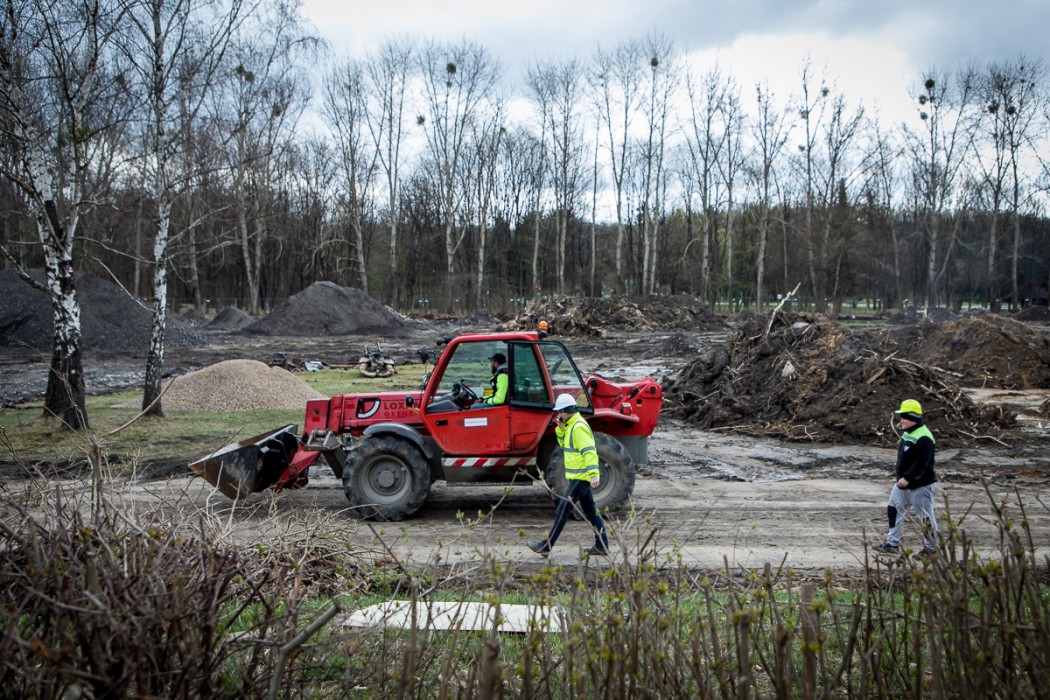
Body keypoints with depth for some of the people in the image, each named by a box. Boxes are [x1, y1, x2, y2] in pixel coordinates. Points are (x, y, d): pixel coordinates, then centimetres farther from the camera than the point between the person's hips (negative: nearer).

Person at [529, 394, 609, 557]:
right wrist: (560, 427, 4)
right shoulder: (572, 425, 13)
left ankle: (546, 546, -3)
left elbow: (589, 452, -26)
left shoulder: (579, 427, -18)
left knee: (562, 511, -6)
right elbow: (564, 443, 21)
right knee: (590, 511, 13)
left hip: (580, 478, -10)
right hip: (580, 477, 10)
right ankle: (602, 545, 19)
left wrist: (594, 474, -34)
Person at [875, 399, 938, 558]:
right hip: (903, 484, 10)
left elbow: (921, 463, -29)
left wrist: (907, 478, -33)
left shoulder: (923, 438, -22)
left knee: (926, 517, 2)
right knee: (893, 509, 11)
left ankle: (930, 548, 15)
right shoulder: (907, 433, 10)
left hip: (921, 486, -10)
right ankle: (892, 544, 18)